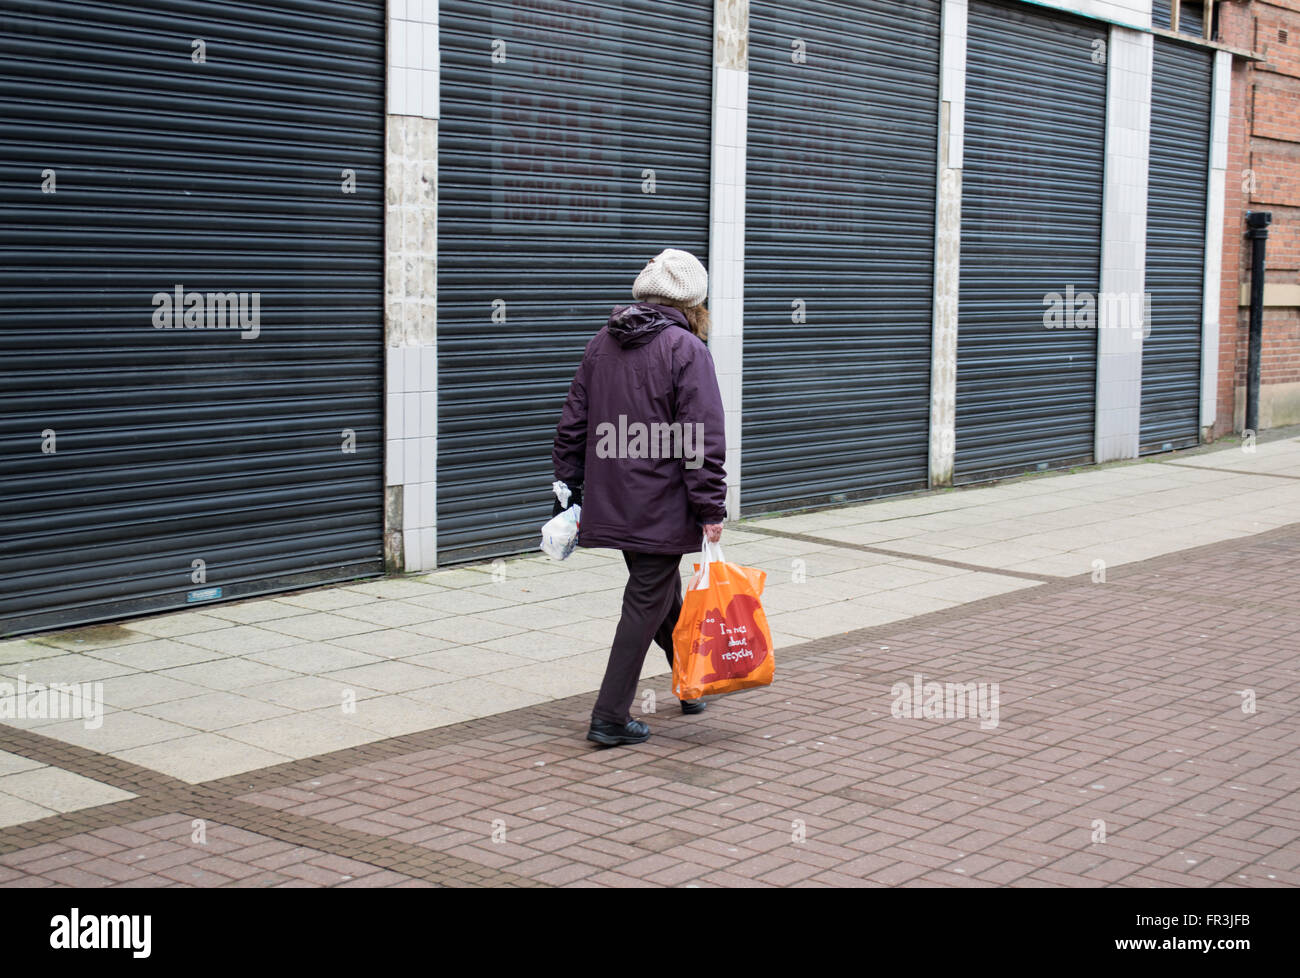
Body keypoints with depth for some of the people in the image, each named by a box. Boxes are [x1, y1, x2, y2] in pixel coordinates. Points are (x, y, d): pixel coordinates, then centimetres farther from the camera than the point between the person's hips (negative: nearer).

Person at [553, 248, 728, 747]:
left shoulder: (601, 344, 10)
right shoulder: (685, 348, -12)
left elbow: (572, 425, 12)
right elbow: (703, 438, -16)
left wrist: (569, 490, 18)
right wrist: (711, 508, -13)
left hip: (610, 503, 7)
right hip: (661, 509, -7)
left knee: (665, 592, 22)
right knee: (647, 603, 1)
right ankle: (610, 718, 2)